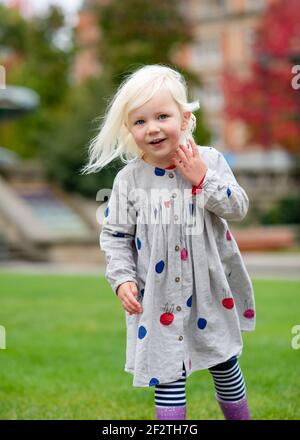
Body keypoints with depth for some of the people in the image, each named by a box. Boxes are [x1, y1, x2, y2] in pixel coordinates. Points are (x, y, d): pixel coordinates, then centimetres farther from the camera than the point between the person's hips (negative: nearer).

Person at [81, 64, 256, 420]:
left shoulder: (209, 160, -8)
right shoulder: (129, 179, -9)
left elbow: (238, 208, -10)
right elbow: (115, 234, -1)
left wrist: (202, 179, -20)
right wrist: (122, 278, -12)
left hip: (211, 288, 1)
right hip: (160, 295, -1)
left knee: (225, 364, 17)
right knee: (167, 375, 4)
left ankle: (240, 416, 38)